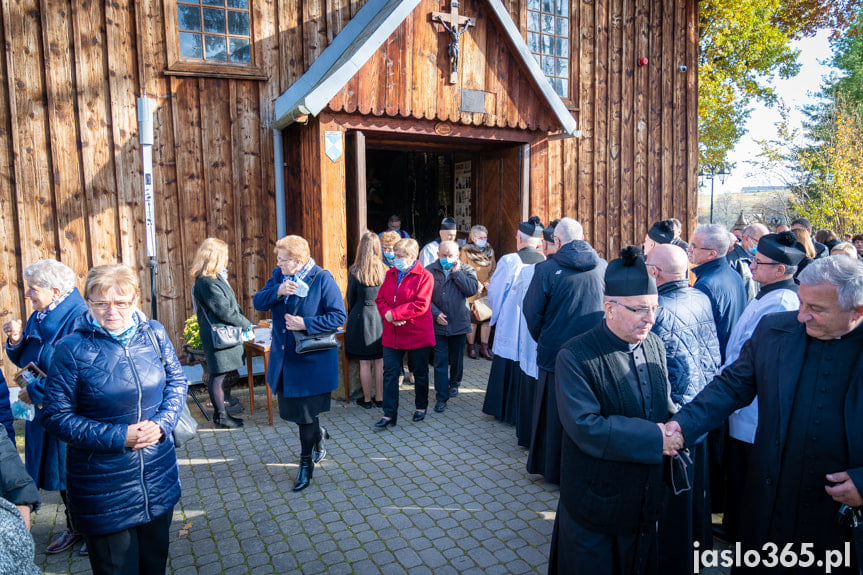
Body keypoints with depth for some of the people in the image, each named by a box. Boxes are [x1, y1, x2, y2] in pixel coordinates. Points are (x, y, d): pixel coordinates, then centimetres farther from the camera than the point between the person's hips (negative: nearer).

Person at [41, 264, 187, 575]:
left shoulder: (154, 333, -4)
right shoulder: (72, 348, -14)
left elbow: (177, 382, 6)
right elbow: (57, 417, -11)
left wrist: (162, 422, -11)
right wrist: (119, 436, -19)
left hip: (159, 477, 3)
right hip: (104, 487, -3)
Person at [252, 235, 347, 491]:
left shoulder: (322, 278, -16)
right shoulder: (278, 275, 3)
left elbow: (339, 316, -16)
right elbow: (258, 302, -2)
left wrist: (306, 324, -24)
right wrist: (277, 291, -20)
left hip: (311, 360, -6)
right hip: (283, 359, 6)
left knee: (306, 415, 5)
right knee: (289, 410, 18)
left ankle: (307, 462, 26)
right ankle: (319, 434, 46)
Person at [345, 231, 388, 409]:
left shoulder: (354, 271, -10)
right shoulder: (385, 270, -5)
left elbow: (350, 298, -2)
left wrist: (350, 315, 16)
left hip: (361, 318, -2)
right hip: (381, 318, 2)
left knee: (364, 363, 7)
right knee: (380, 362, 11)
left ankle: (367, 399, 17)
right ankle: (380, 398, 20)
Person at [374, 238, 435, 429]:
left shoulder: (424, 276, -10)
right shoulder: (391, 274, 8)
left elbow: (420, 306, -19)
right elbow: (380, 299, 6)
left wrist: (393, 314, -21)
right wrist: (387, 314, -15)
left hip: (418, 334, -4)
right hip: (392, 334, 4)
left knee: (420, 373, 12)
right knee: (390, 373, 3)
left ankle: (421, 407, 32)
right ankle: (389, 414, 10)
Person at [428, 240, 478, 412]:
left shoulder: (466, 270, 0)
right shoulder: (430, 271, -1)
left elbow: (472, 289, -17)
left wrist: (456, 272, -15)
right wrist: (436, 313, -14)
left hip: (459, 324, 1)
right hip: (438, 325, -1)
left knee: (456, 358, 17)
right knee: (440, 362, 0)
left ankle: (454, 383, 43)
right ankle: (441, 397, 8)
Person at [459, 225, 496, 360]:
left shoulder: (490, 251, 9)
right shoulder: (465, 251, -6)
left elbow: (494, 270, 10)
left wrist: (488, 283, -6)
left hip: (487, 292, 4)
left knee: (488, 318, 4)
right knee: (472, 320, 3)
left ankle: (484, 347, 15)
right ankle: (471, 347, 17)